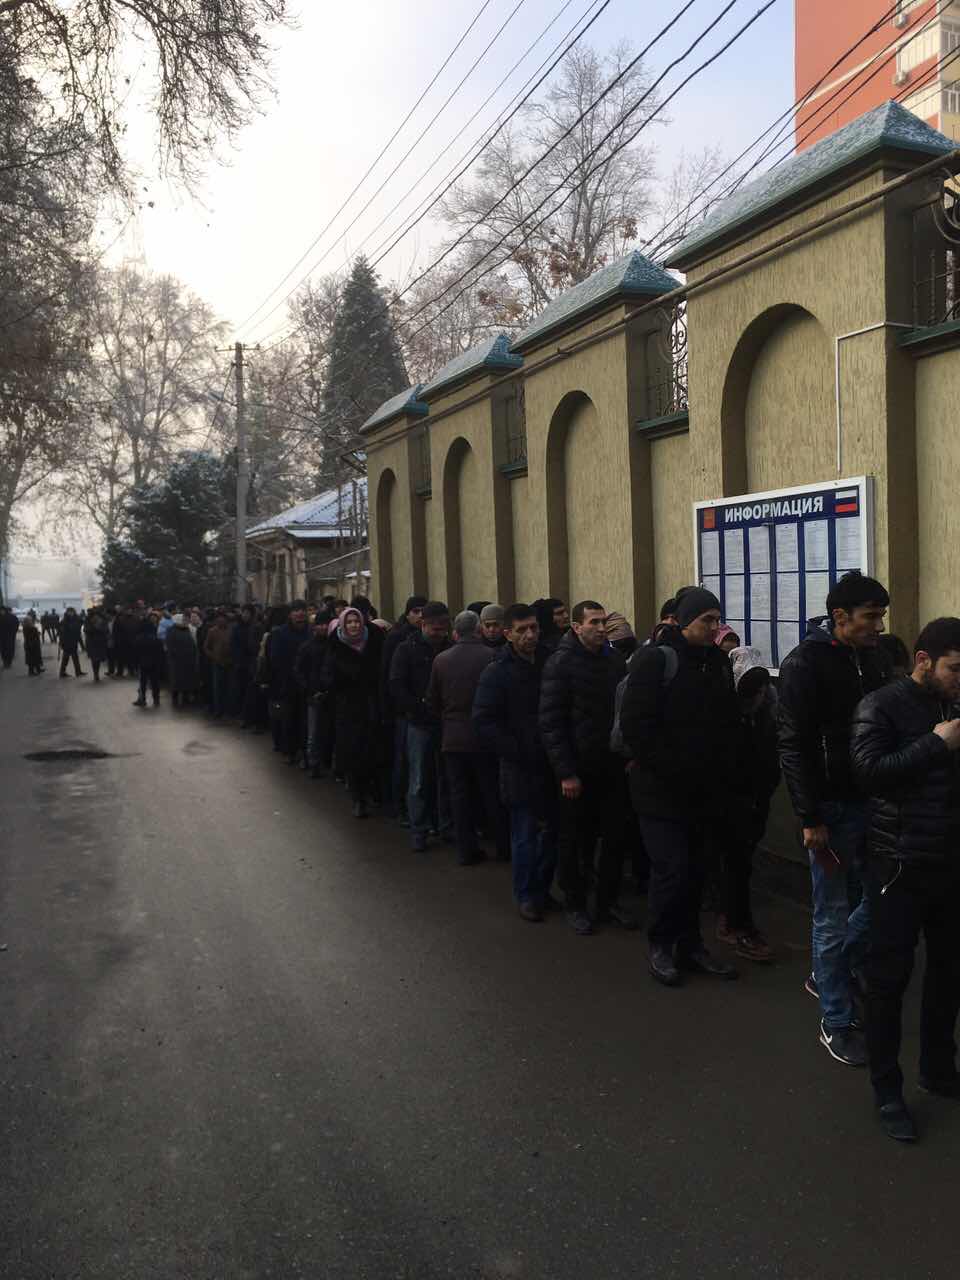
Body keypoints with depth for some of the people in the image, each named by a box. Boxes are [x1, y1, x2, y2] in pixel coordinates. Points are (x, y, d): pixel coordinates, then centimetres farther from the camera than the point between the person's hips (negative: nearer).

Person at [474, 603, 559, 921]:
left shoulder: (550, 663, 5)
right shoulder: (497, 672, -6)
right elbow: (485, 724, -10)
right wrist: (520, 753, -15)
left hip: (551, 765, 4)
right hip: (521, 769, -4)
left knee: (552, 832, 11)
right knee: (525, 836, 4)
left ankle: (542, 889, 29)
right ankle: (526, 896, 21)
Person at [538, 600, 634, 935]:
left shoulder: (615, 660, 6)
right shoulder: (561, 663, -9)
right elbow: (551, 722, -12)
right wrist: (565, 772, -16)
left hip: (612, 766, 5)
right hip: (578, 769, -4)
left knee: (615, 836, 10)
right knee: (574, 839, 8)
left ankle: (609, 900, 25)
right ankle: (575, 904, 23)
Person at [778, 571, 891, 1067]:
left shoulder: (873, 658, 7)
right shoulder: (804, 664, -13)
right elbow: (794, 746, -16)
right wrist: (810, 819, -18)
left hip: (871, 803, 7)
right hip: (832, 808, -7)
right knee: (834, 915, 3)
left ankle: (828, 974, 38)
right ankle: (836, 1023, 18)